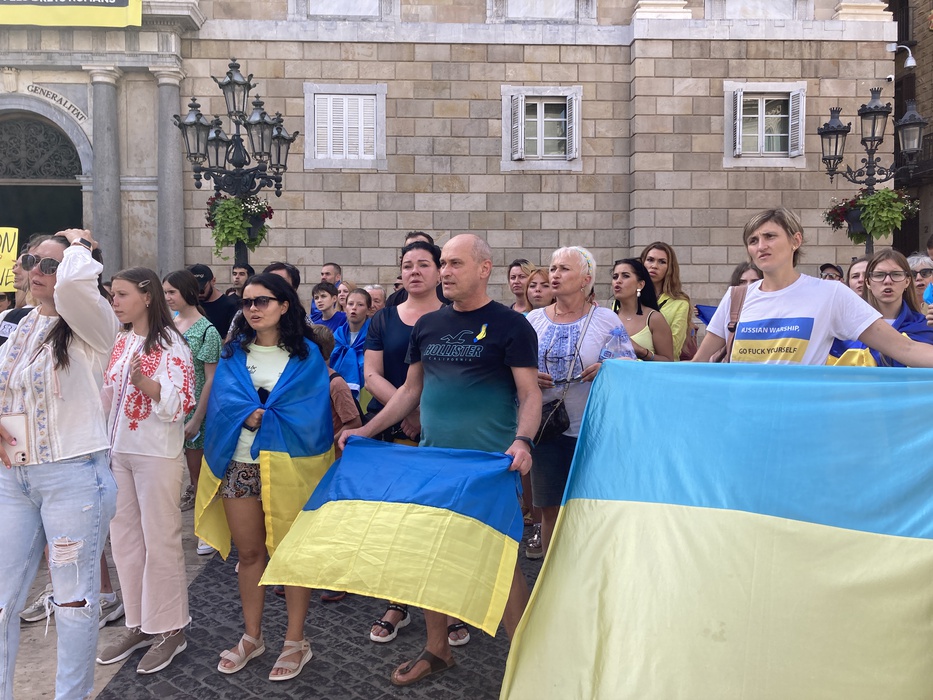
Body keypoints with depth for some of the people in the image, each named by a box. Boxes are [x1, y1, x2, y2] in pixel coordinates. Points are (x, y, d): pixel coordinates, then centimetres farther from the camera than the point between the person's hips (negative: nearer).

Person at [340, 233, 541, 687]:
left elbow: (530, 394, -8)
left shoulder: (509, 325, -4)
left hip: (489, 464, -5)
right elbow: (410, 390, 17)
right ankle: (437, 649, 30)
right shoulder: (428, 326, 11)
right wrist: (365, 431, 11)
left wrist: (522, 440, -26)